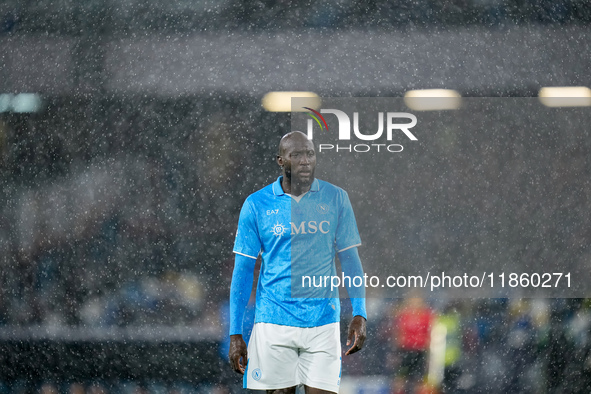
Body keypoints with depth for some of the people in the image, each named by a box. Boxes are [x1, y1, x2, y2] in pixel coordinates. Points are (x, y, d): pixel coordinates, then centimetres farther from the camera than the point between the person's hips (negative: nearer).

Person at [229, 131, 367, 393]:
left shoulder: (336, 199, 4)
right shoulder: (257, 204, 1)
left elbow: (350, 259, 9)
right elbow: (243, 270, 3)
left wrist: (359, 314, -1)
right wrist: (235, 333, 0)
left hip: (323, 322, 0)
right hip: (273, 321, 0)